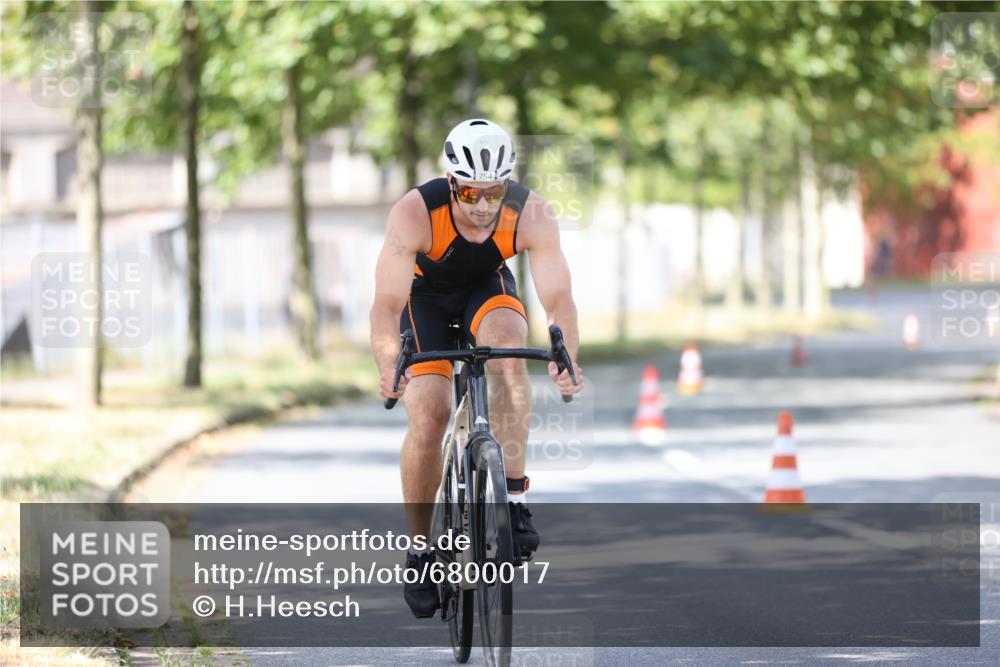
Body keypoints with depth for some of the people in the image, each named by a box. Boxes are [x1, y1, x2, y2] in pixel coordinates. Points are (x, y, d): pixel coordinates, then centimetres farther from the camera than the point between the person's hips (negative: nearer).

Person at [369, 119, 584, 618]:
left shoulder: (532, 215, -29)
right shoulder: (414, 214, -35)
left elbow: (558, 298, -32)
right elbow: (387, 304, -37)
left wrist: (565, 361, -50)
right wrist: (390, 367, -55)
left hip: (488, 290, 1)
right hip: (425, 296, -1)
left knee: (508, 340, -33)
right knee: (429, 414, -18)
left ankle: (515, 497, -28)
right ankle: (419, 548, 1)